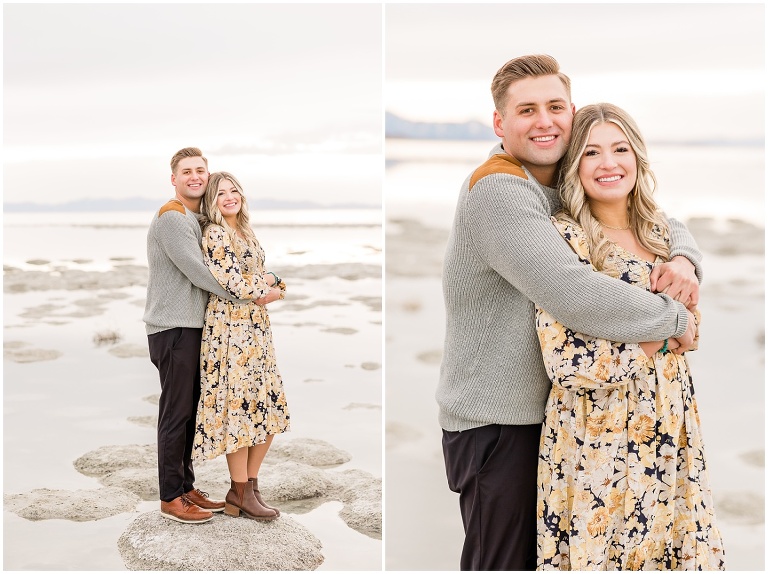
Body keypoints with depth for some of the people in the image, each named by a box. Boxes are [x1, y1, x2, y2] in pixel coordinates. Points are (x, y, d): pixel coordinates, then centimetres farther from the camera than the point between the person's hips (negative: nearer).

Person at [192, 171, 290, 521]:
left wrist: (265, 286, -3)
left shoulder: (246, 233, 16)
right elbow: (237, 284, -19)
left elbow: (269, 278, 18)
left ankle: (249, 484, 19)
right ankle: (240, 496, 7)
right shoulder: (214, 235, -10)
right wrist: (270, 282, -4)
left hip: (256, 328, 9)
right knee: (239, 406, -3)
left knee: (268, 409, 8)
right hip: (230, 328, -8)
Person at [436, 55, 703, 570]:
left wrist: (683, 259, -10)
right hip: (494, 419, -8)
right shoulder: (497, 189, -22)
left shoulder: (568, 188, 7)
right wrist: (674, 317, -19)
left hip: (545, 408, 9)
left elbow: (664, 224, 15)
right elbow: (573, 295, -33)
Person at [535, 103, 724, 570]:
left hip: (669, 430, 6)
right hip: (600, 439, -6)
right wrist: (661, 341, -12)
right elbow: (567, 363, -20)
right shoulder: (563, 238, -14)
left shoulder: (660, 230, 7)